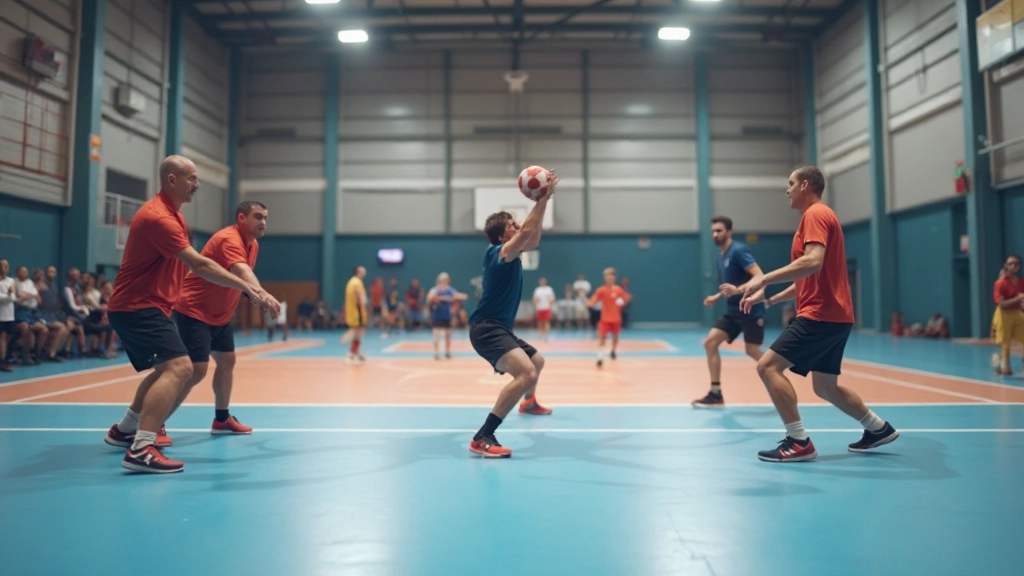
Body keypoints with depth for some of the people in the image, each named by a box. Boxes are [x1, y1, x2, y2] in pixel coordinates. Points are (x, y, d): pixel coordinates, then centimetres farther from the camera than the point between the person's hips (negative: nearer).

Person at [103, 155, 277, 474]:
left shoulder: (171, 213, 13)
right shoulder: (158, 216, -21)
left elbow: (191, 264, 18)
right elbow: (199, 265, -29)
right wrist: (246, 287, -31)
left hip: (144, 305, 11)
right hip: (138, 306, -11)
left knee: (165, 369, 25)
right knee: (179, 367, -24)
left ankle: (123, 430, 39)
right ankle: (141, 450, -26)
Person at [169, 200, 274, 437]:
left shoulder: (253, 245, 6)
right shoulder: (229, 239, -25)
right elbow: (241, 271, -45)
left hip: (219, 315, 10)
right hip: (193, 311, -10)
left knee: (227, 361, 14)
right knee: (197, 370, -14)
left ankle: (222, 419, 29)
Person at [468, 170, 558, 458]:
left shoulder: (510, 253, 13)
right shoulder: (500, 252, -14)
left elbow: (533, 239, 20)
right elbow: (527, 231, -27)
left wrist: (542, 201, 12)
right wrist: (543, 199, -22)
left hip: (498, 328, 11)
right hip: (487, 328, -11)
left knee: (537, 361, 32)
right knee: (526, 373, -31)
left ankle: (528, 403, 61)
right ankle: (482, 438, -32)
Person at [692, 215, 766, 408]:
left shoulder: (739, 250, -14)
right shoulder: (721, 255, 13)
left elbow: (760, 277, -23)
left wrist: (737, 290, -36)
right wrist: (716, 297, 10)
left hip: (750, 310, -8)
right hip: (733, 310, 8)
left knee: (752, 351, -6)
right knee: (710, 342, -3)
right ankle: (716, 394, 0)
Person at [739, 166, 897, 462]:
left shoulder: (815, 214, -9)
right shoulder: (819, 216, 22)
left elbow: (813, 262, -27)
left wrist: (764, 279, -27)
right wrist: (768, 299, 20)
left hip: (820, 315, -11)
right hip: (833, 315, 11)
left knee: (768, 366, -14)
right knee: (825, 386, 19)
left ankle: (798, 442, -12)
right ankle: (879, 428, 31)